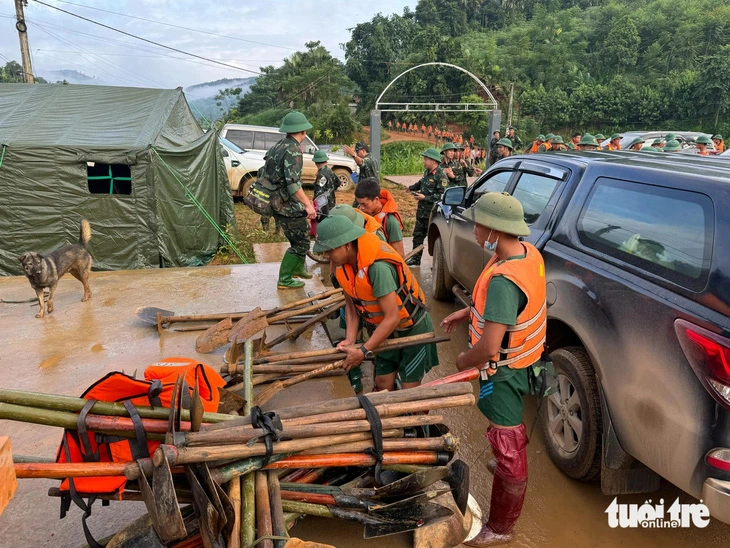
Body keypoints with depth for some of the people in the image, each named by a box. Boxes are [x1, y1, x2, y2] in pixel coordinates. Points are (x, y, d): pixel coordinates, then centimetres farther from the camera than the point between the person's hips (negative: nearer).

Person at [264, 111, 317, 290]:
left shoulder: (278, 146, 11)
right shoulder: (293, 150, -18)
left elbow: (266, 173, 20)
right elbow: (293, 182, -28)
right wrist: (308, 205, -31)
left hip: (277, 203, 10)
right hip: (289, 206, -10)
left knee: (303, 233, 24)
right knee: (300, 243, 1)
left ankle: (298, 268, 39)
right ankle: (284, 280, 8)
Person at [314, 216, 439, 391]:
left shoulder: (378, 267, -36)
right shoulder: (343, 265, -12)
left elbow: (392, 318, -32)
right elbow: (351, 303, -1)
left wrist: (363, 352, -27)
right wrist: (350, 339, -13)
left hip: (413, 329, -6)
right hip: (387, 331, 7)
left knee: (409, 389, 2)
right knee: (383, 384, 10)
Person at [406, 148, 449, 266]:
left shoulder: (441, 176, -16)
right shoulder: (427, 172, 11)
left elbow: (442, 195, -22)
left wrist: (425, 197, -22)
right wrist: (412, 188, 18)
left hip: (433, 213, -9)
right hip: (422, 211, 9)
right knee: (418, 235, 15)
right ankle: (415, 259, 27)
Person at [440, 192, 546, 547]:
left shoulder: (502, 279, -35)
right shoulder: (528, 253, -5)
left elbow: (489, 348, -37)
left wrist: (464, 361, -17)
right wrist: (469, 312, 10)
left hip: (504, 372, -9)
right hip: (520, 362, 9)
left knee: (508, 449, 8)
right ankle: (507, 465, 61)